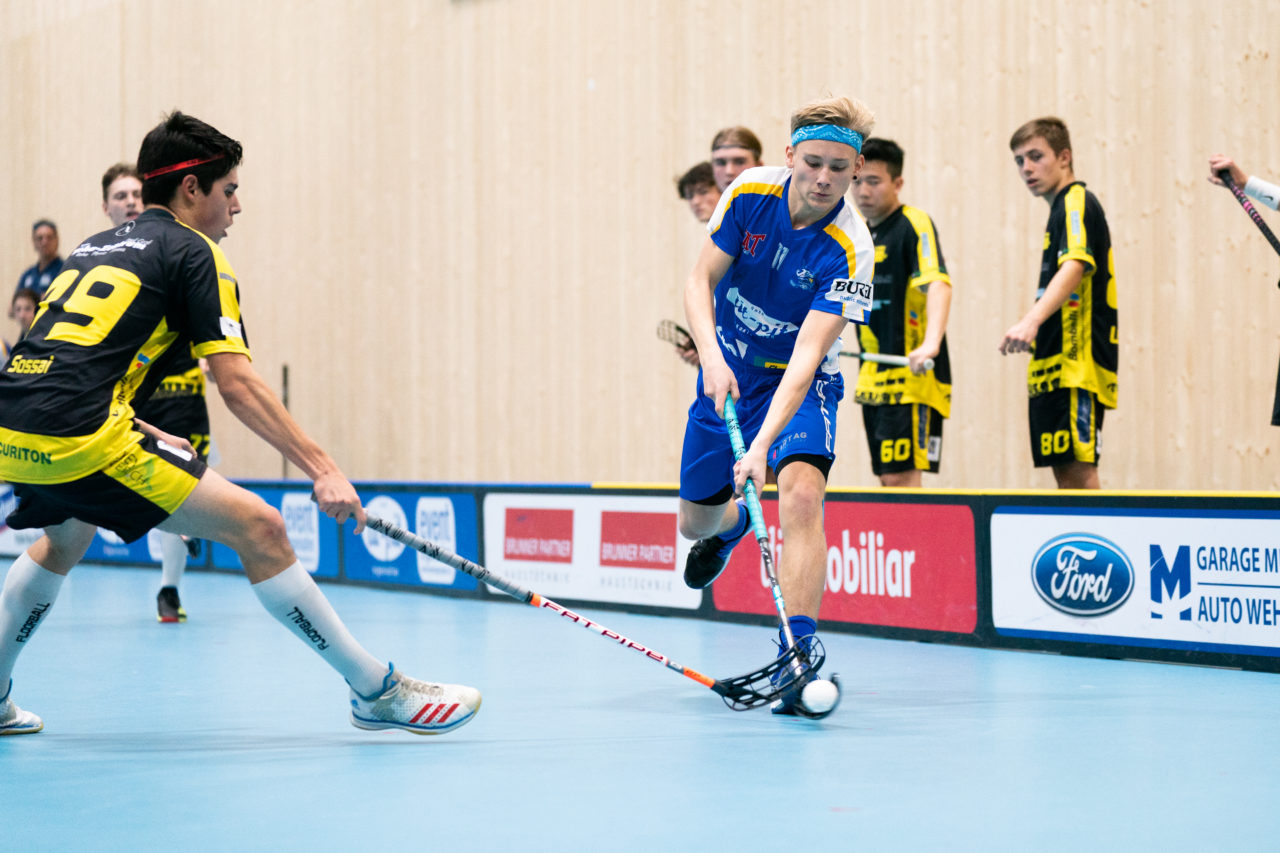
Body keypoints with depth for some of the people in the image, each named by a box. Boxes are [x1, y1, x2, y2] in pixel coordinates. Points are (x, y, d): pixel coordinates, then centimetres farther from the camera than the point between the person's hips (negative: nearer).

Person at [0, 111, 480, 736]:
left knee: (65, 536, 39)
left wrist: (145, 438, 35)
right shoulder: (191, 250, 3)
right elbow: (236, 384, -6)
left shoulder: (94, 247, 26)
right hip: (78, 439, -9)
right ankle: (377, 691, -5)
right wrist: (322, 469, -8)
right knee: (258, 527, -7)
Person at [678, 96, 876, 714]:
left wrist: (762, 443, -45)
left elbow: (808, 352, -34)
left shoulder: (849, 249, -27)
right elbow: (701, 281, -12)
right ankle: (731, 523, 52)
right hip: (727, 373, 4)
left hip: (799, 383, -4)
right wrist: (711, 357, -31)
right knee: (694, 521, 12)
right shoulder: (750, 191, -16)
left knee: (800, 492, -31)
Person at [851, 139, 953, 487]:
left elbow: (938, 284, -25)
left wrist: (930, 344, -39)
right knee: (888, 478, 8)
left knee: (901, 476, -14)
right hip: (875, 378, 8)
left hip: (912, 376, -8)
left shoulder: (914, 224, -10)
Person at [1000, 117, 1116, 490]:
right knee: (1065, 472, 7)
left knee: (1078, 470, -15)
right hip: (1056, 366, 10)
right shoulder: (1059, 210, 22)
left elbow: (1074, 266, -26)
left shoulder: (1077, 202, -8)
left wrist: (1031, 320, -40)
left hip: (1078, 363, -10)